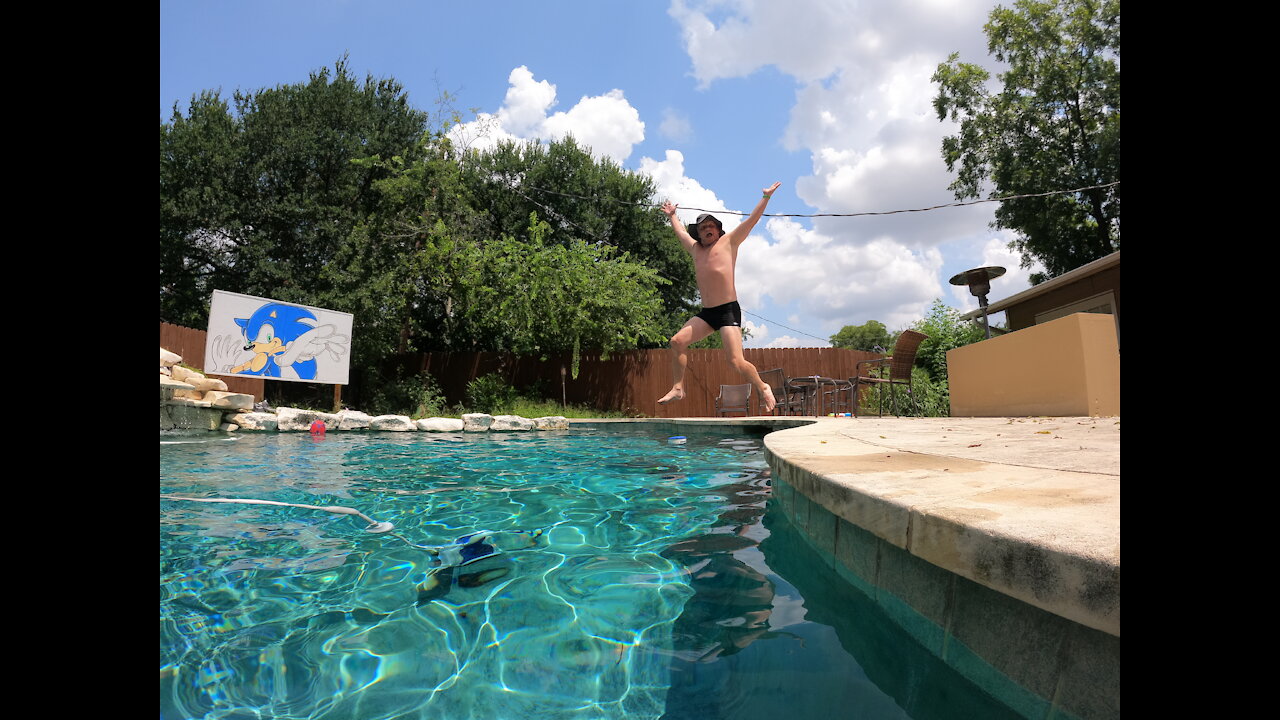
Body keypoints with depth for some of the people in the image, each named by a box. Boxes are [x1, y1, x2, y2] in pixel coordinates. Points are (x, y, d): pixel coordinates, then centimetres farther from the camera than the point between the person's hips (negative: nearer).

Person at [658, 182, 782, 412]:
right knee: (677, 341, -9)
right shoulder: (695, 249, 20)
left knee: (736, 361, -15)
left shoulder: (728, 242, 6)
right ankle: (678, 388, -2)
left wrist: (766, 197, 0)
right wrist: (672, 216, 48)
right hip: (706, 313, 6)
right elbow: (681, 231, 37)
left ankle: (763, 388, 8)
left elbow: (752, 219, 3)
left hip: (728, 310, -6)